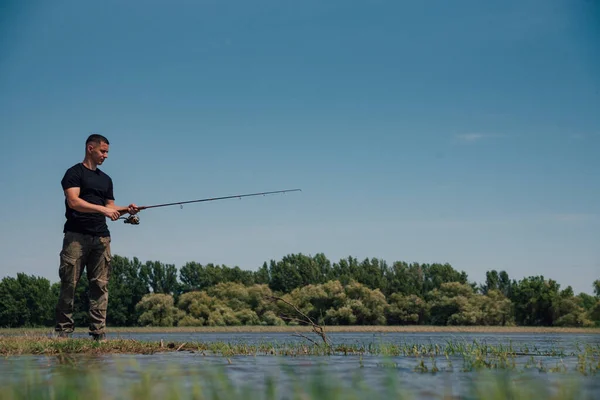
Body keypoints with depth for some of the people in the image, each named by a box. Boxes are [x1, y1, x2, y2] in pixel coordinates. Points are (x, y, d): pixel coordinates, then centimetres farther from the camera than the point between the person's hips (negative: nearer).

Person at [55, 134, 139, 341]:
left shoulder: (106, 179, 22)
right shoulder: (75, 173, 2)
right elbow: (73, 201, -12)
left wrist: (126, 209, 1)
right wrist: (103, 209, -19)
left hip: (101, 237, 6)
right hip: (76, 236, -6)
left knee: (100, 285, -2)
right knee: (69, 283, -7)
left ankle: (98, 332, -3)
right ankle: (64, 330, -3)